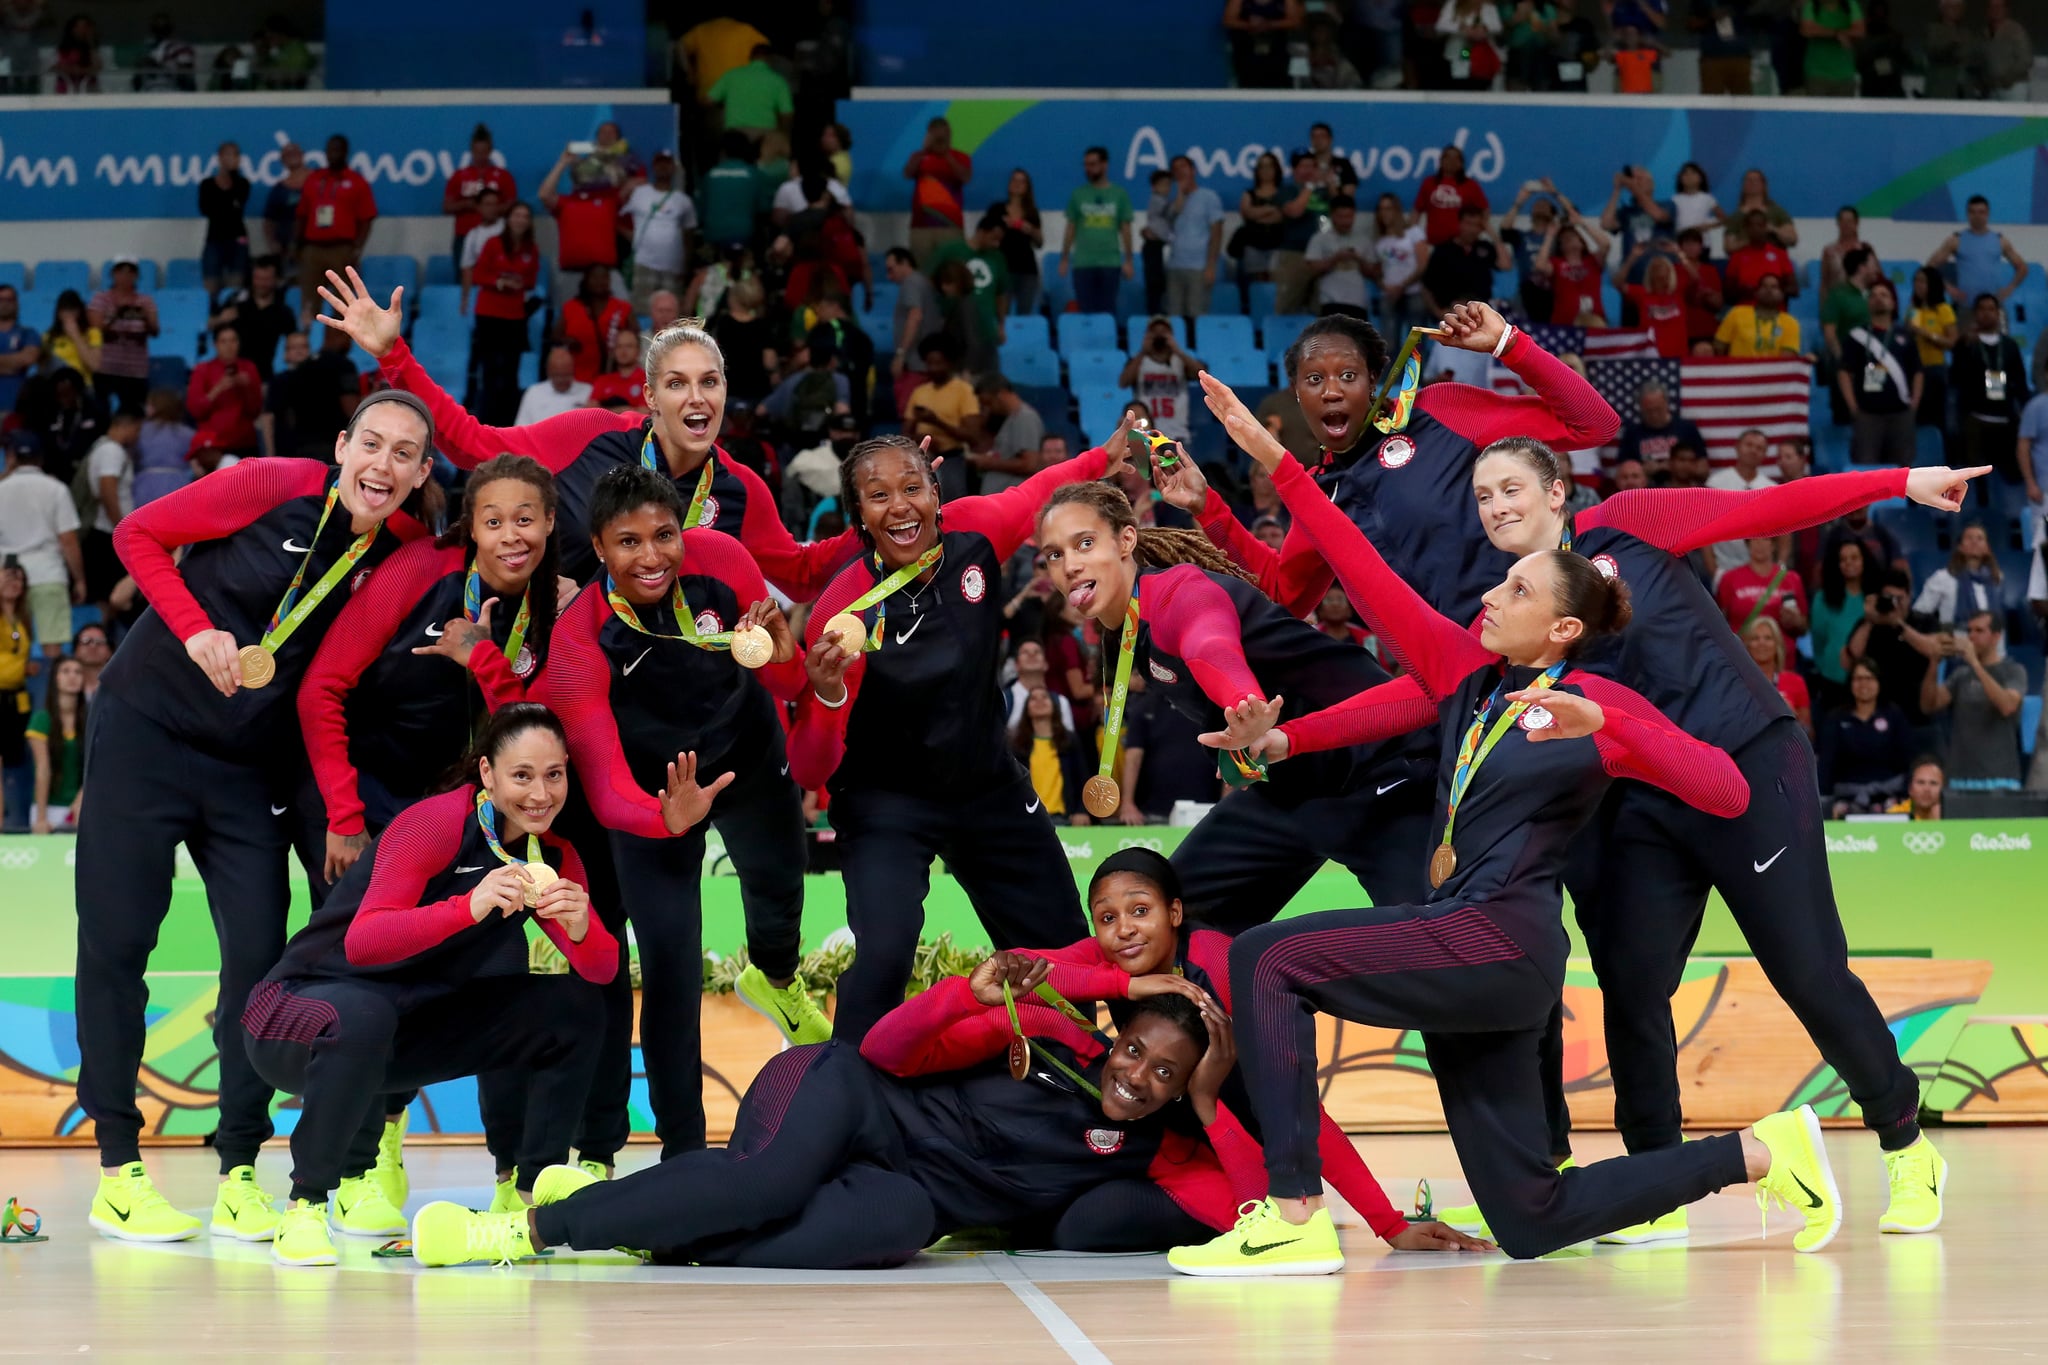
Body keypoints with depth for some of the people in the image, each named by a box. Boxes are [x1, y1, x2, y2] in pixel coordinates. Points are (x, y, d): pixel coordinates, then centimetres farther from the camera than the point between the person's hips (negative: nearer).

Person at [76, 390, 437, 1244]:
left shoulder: (402, 554, -4)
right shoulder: (275, 488, -15)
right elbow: (138, 534, -6)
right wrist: (195, 631, -17)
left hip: (251, 763, 3)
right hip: (147, 729, -3)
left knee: (260, 956, -3)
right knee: (115, 943, -2)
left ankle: (238, 1175, 6)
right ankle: (117, 1168, 5)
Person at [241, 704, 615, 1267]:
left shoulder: (554, 856, 0)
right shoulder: (435, 823, -21)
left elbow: (602, 969, -7)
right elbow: (362, 942, -33)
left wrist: (580, 928, -30)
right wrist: (470, 907, -46)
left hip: (414, 1024, 7)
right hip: (306, 1005, -7)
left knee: (575, 1008, -6)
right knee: (361, 1018, -41)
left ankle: (537, 1190, 3)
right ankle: (305, 1205, -22)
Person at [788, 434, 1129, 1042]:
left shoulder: (973, 532, -17)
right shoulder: (844, 611, -26)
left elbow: (1041, 492, 9)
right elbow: (811, 773, -25)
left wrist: (1109, 452, 0)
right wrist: (826, 696, -42)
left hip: (989, 785, 5)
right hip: (886, 807, -5)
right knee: (883, 957, -27)